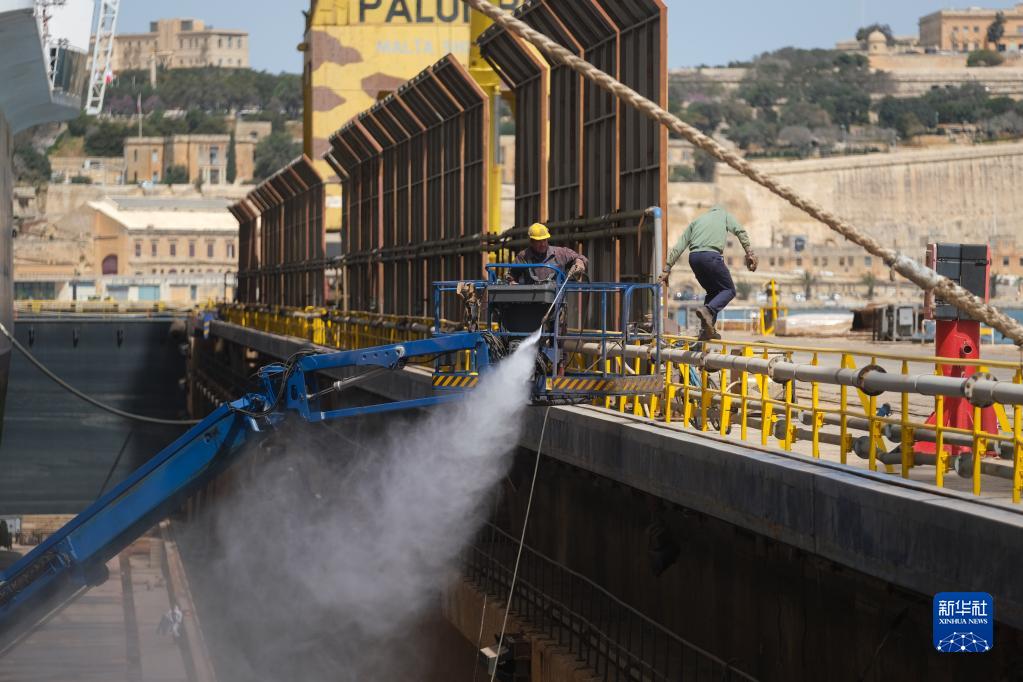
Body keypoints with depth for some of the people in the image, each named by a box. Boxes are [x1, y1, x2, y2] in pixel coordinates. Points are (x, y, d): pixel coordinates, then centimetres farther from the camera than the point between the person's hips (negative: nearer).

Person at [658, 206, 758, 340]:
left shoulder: (696, 221, 30)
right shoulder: (725, 214, 23)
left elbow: (678, 247, 22)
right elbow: (740, 232, 4)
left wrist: (667, 269, 19)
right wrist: (750, 253, -4)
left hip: (694, 257, 5)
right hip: (711, 255, -5)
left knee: (713, 291, 20)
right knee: (729, 290, 7)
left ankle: (706, 330, 9)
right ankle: (708, 310, -20)